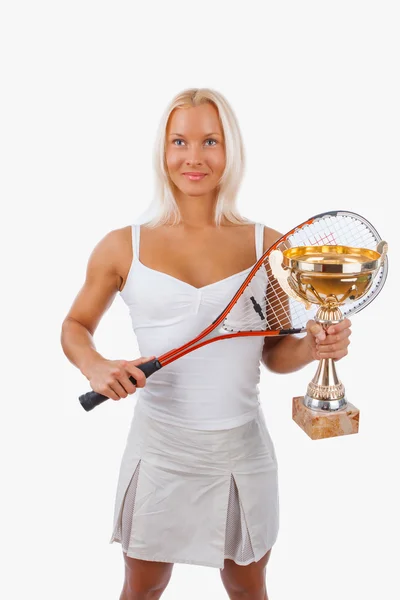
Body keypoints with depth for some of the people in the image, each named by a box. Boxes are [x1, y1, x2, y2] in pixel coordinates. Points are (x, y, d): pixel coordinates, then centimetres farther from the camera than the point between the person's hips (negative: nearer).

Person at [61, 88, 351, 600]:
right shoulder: (122, 248, -5)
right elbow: (75, 326, 8)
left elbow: (274, 352, 4)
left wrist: (312, 347, -16)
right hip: (159, 448, 0)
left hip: (243, 448, 1)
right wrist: (95, 366, -12)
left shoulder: (268, 246, -4)